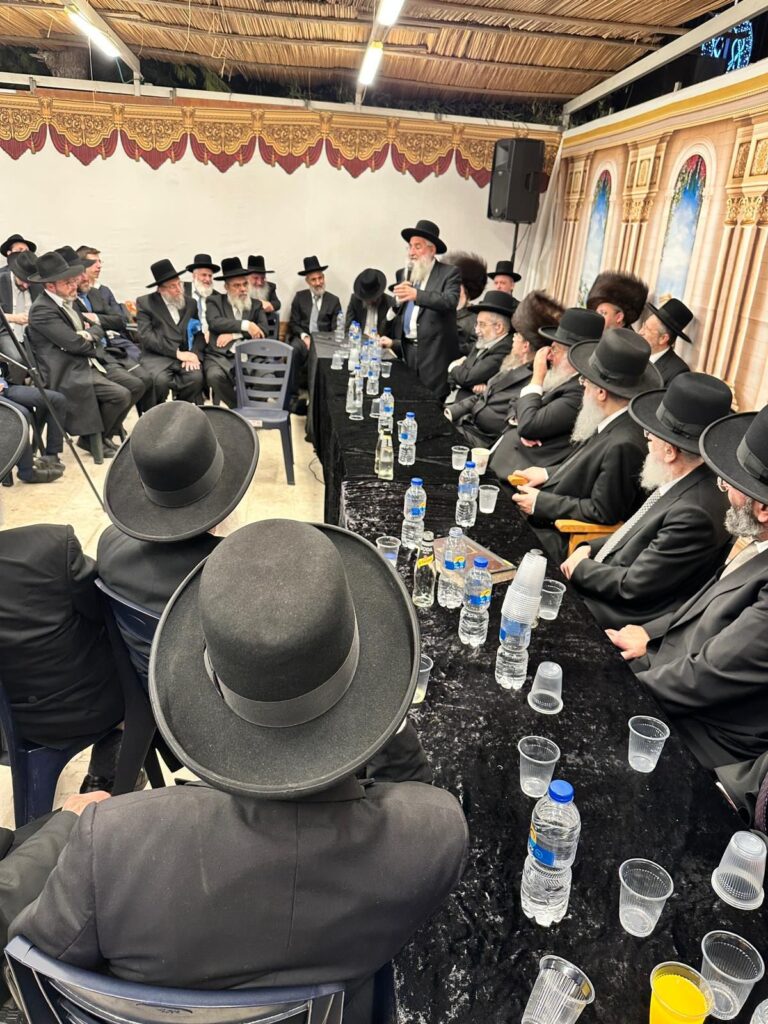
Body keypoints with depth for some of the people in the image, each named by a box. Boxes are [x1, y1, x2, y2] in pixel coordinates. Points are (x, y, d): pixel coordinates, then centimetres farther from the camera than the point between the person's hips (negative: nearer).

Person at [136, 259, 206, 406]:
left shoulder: (190, 303, 18)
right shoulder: (145, 303, 6)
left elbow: (199, 333, 13)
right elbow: (146, 336, -5)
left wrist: (194, 354, -9)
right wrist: (177, 352, -14)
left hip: (185, 354, 3)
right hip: (157, 355, -3)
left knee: (196, 377, -30)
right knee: (161, 380, -33)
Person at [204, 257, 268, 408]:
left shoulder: (256, 305, 20)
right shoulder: (215, 301, 13)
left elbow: (264, 329, 3)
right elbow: (215, 322, -7)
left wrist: (234, 335, -7)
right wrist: (245, 325, -16)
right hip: (219, 356, -1)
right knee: (215, 376, -34)